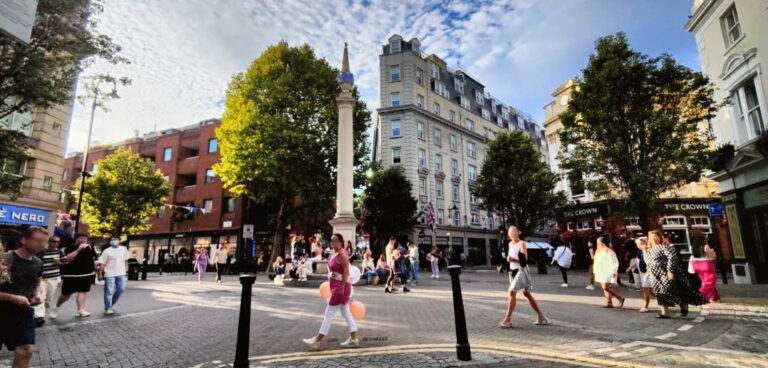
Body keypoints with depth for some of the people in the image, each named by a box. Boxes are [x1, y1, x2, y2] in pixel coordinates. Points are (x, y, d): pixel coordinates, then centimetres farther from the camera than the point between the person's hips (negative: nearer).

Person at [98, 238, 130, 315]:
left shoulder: (123, 249, 7)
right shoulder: (107, 251, -6)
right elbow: (102, 263, -4)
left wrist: (126, 269, 15)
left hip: (121, 274, 5)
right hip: (110, 274, -4)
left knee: (121, 289, 6)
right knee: (109, 291, -3)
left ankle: (111, 304, 26)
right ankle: (108, 309, 5)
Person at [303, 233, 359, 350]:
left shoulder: (342, 254, -18)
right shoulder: (337, 254, 11)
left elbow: (346, 272, -22)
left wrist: (342, 288, -24)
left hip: (340, 287, -10)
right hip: (336, 287, 10)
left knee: (329, 314, -2)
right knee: (346, 313, 13)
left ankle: (317, 341, 7)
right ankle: (353, 339, 21)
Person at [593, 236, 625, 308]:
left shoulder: (609, 251, -13)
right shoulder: (598, 251, 14)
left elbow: (615, 262, -14)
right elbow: (597, 262, 18)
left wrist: (613, 272, -18)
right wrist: (595, 272, 17)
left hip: (607, 272, -9)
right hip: (601, 272, 9)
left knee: (605, 287, -12)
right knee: (604, 287, 8)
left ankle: (620, 298, 3)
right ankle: (609, 303, 15)